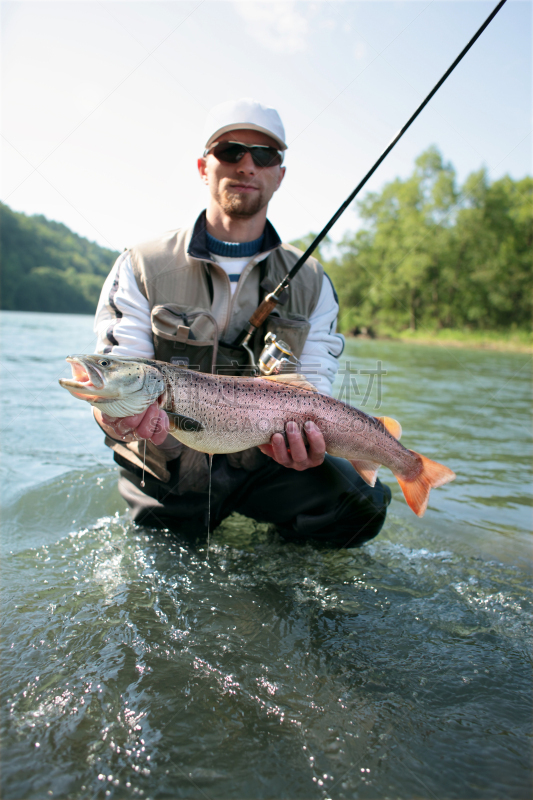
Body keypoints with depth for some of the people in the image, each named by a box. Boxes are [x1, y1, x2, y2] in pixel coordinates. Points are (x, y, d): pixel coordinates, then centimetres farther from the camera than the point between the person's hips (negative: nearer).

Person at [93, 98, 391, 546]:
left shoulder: (311, 283, 5)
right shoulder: (140, 268, -1)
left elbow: (314, 386, -1)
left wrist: (306, 438, -24)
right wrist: (119, 413, -34)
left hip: (264, 464, 1)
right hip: (169, 476, 0)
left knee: (359, 504, -20)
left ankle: (289, 544, 10)